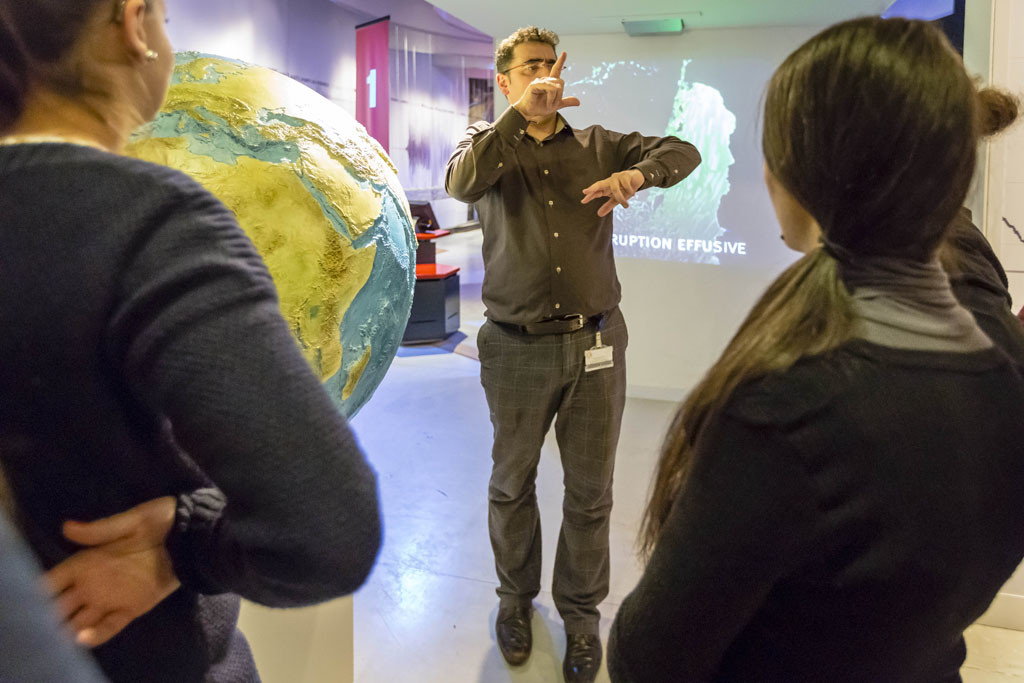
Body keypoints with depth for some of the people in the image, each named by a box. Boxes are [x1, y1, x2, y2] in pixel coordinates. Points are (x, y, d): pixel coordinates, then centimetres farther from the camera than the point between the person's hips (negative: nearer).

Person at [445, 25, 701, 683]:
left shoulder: (598, 145, 9)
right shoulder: (489, 143, 5)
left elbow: (685, 153, 4)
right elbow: (463, 183, -18)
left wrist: (639, 173, -16)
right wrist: (522, 113, -26)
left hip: (596, 344, 1)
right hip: (517, 349, -1)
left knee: (590, 491, 11)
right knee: (513, 483, 15)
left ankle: (581, 610, 31)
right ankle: (517, 596, 38)